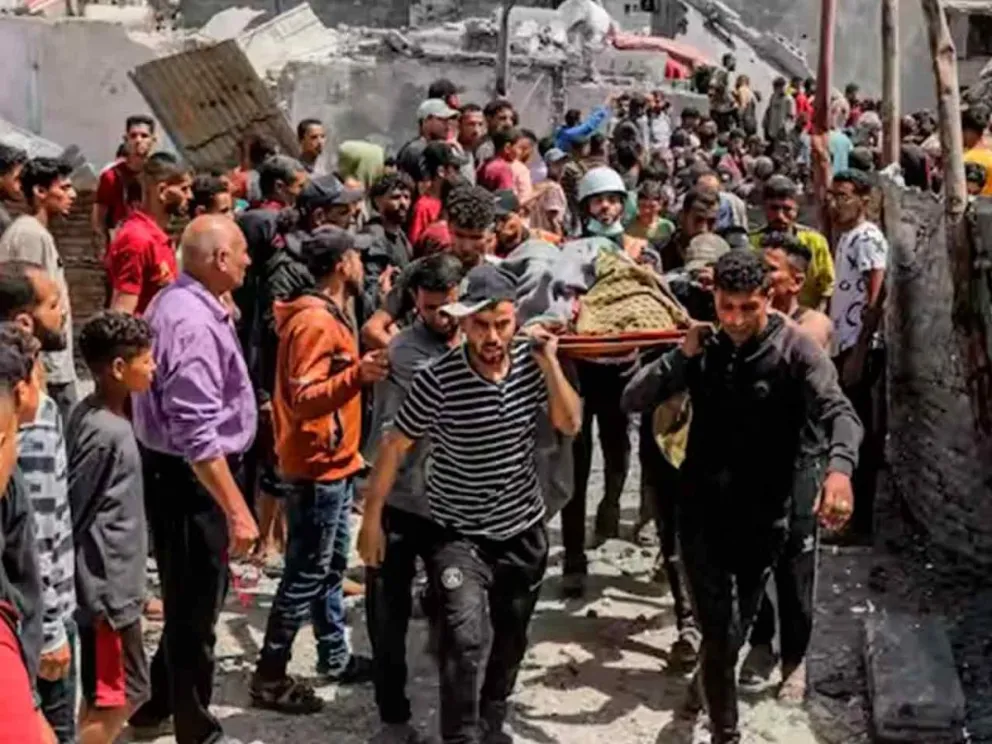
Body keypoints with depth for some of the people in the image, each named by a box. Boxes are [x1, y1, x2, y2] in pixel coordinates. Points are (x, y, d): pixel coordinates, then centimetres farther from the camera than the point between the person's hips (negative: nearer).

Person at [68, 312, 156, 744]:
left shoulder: (96, 415, 6)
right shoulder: (103, 432, -22)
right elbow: (71, 516, -20)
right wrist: (98, 600, -16)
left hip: (116, 582, 9)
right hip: (107, 588, -9)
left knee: (102, 693, 17)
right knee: (124, 694, -1)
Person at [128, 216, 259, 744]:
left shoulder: (178, 302, 7)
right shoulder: (193, 324, -25)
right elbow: (197, 434, -30)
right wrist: (236, 510, -28)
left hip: (176, 472, 11)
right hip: (190, 480, -11)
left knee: (189, 600, 23)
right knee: (195, 607, 4)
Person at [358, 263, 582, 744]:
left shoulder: (530, 363, -9)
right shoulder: (438, 379, -21)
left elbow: (570, 425, -6)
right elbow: (394, 447, -12)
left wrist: (550, 363, -18)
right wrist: (371, 519, -8)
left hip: (523, 530, 5)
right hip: (459, 535, -4)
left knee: (509, 644, 20)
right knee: (467, 638, -23)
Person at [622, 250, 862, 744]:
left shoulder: (795, 349, -10)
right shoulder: (704, 349, -1)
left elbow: (838, 412, -24)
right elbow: (632, 401, -4)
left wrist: (839, 467, -44)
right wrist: (683, 354, -17)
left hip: (763, 516, 0)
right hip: (702, 510, 0)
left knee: (735, 629, 19)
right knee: (722, 636, -6)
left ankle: (708, 680, 48)